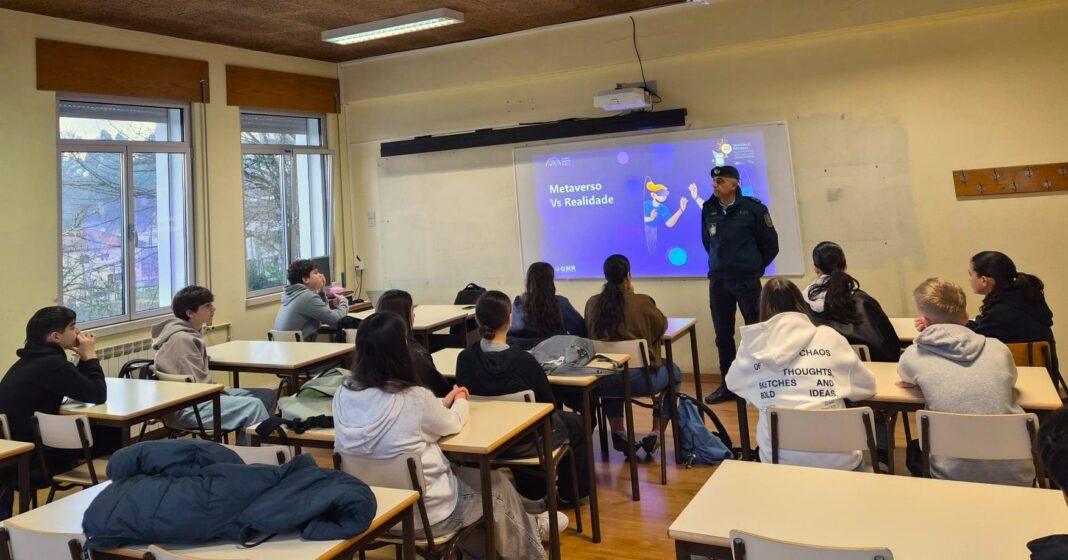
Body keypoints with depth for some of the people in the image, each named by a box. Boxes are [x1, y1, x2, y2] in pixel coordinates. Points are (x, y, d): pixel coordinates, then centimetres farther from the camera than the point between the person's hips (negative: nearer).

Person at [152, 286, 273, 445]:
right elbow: (199, 384, -21)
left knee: (267, 395, 6)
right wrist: (223, 392, -8)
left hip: (199, 396, 11)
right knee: (253, 405, -27)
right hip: (186, 408, -11)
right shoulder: (182, 339, -18)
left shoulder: (191, 333, 13)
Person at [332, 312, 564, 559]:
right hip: (424, 513, -6)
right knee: (496, 484, 20)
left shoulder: (342, 395, -10)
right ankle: (529, 540, 48)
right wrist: (460, 401, 16)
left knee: (461, 471, 27)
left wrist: (444, 402, 15)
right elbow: (452, 424, -6)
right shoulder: (415, 399, -27)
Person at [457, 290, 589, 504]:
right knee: (575, 423, 24)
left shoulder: (465, 358, -16)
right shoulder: (522, 360, -27)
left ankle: (532, 492, 49)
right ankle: (572, 492, 40)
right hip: (525, 443, -5)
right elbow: (549, 404, -14)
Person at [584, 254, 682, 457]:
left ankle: (617, 431, 33)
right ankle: (656, 433, 22)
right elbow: (662, 325, 8)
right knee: (674, 371, 27)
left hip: (604, 382, 4)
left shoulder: (592, 303, -2)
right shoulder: (642, 301, -10)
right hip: (640, 379, -3)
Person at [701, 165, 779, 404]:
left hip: (747, 280, -4)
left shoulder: (753, 208, -8)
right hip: (717, 281, 4)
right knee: (723, 334, 9)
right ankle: (728, 384, 20)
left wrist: (755, 268, 6)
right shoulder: (708, 209, 3)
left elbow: (771, 244, -1)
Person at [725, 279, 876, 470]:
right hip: (834, 457, 0)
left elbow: (732, 382, 23)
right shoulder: (828, 336, 5)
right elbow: (867, 385, 15)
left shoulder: (755, 344, 5)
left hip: (779, 459, 0)